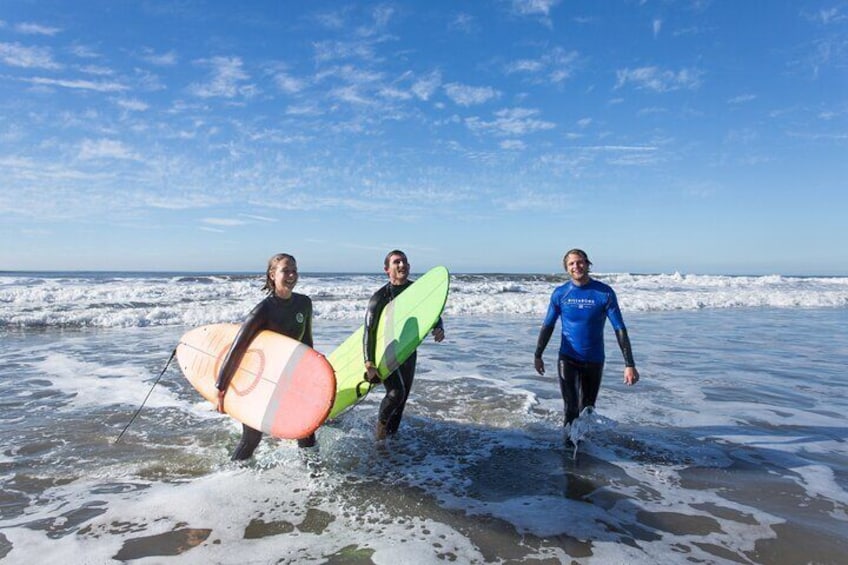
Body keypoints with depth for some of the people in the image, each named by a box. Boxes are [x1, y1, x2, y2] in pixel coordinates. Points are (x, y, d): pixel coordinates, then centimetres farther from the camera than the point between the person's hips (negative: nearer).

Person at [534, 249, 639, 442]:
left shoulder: (605, 293, -11)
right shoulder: (560, 293, -6)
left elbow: (620, 329, -10)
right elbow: (548, 326, 4)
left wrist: (629, 365, -15)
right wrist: (538, 356, 4)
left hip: (594, 360, 0)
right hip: (567, 358, 0)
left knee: (587, 408, 12)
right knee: (571, 406, -13)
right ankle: (570, 435, 12)